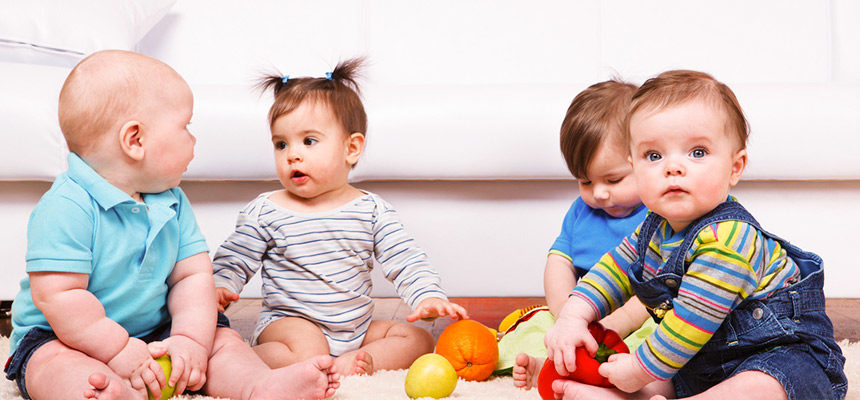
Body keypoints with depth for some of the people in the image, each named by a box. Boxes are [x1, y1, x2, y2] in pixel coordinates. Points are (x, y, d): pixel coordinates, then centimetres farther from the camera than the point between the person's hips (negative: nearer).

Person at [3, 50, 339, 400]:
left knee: (221, 338, -7)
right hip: (66, 338, -6)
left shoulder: (173, 202, 4)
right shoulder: (68, 207, -19)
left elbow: (193, 275, 0)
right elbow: (58, 295, -23)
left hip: (154, 332, 7)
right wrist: (119, 350, -27)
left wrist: (191, 340, -17)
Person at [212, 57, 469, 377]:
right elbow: (232, 263, 1)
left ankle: (347, 363, -19)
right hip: (289, 322, -5)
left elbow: (407, 263, -2)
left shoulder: (372, 210, -1)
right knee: (308, 351, -35)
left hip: (356, 328, 5)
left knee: (419, 339, -8)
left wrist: (429, 297, -20)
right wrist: (219, 289, -21)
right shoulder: (264, 212, -4)